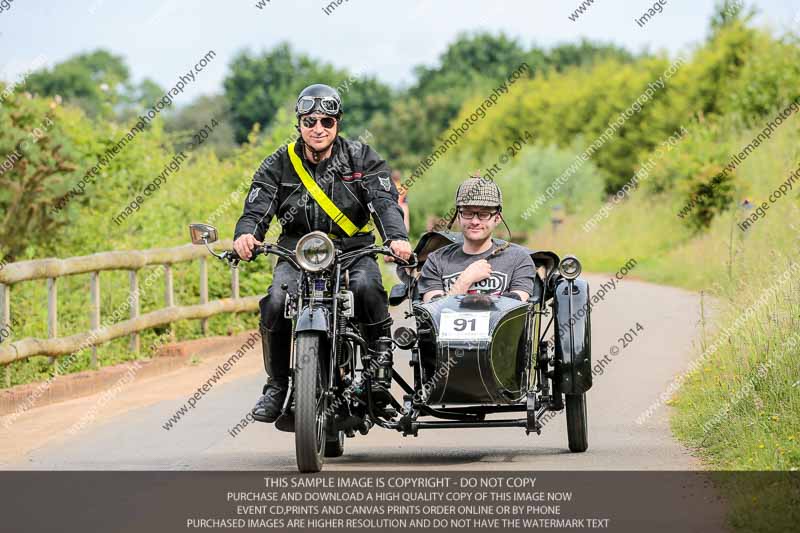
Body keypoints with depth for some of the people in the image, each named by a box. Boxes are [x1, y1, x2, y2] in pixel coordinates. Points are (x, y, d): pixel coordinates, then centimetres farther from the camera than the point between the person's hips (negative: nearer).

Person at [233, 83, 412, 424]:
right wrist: (245, 235, -30)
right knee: (277, 302, -28)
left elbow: (385, 202, -10)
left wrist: (396, 237, -31)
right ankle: (276, 385, -8)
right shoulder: (278, 166, 5)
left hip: (353, 250, -1)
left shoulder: (361, 159, 3)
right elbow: (257, 209, -5)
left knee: (366, 287, -34)